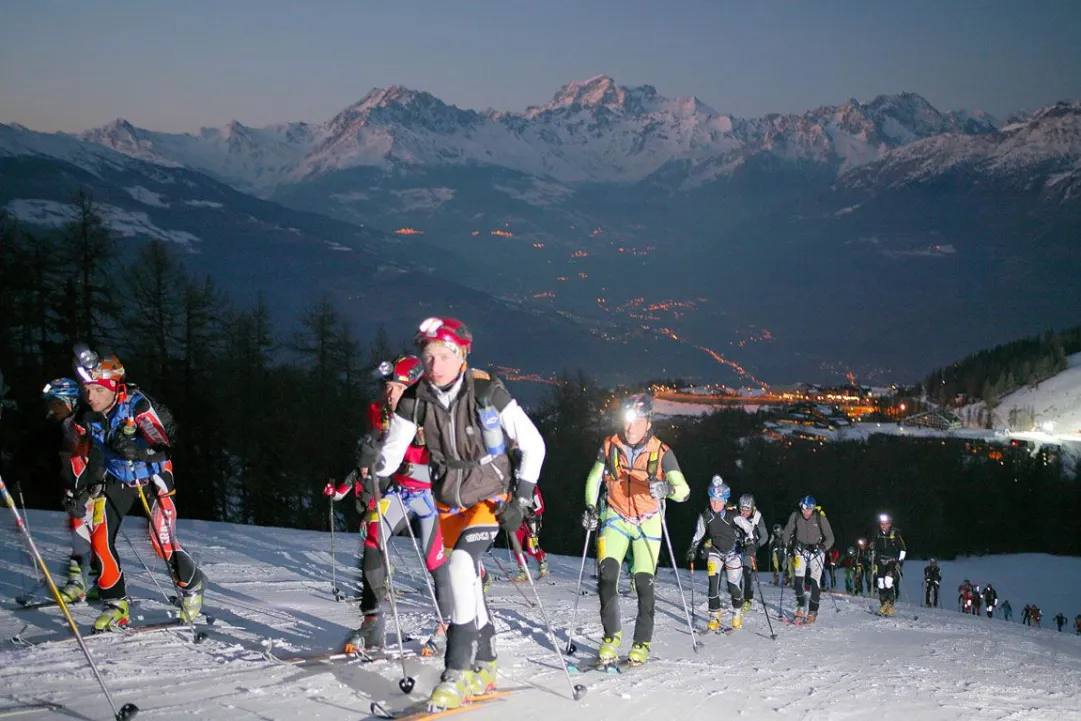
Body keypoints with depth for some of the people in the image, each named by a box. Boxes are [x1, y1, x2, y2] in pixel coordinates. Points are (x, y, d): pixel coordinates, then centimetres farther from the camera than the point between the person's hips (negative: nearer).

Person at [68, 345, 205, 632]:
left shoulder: (136, 405, -27)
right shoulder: (87, 418, -11)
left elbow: (163, 449, -34)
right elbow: (81, 456, 8)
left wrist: (136, 449, -52)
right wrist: (78, 489, 0)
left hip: (152, 479, -4)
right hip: (115, 482, 5)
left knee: (162, 543, -12)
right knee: (100, 541, -10)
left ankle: (192, 585, 18)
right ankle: (115, 605, 6)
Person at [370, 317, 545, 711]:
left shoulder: (487, 392, -20)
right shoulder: (414, 401, -11)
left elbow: (532, 444, -10)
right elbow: (391, 456, -10)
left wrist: (520, 498, -15)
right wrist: (373, 458, -33)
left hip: (491, 496, -4)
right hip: (449, 501, 5)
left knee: (461, 565, -24)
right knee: (467, 583, 11)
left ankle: (458, 672, -19)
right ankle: (483, 667, 30)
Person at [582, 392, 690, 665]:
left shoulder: (661, 452, -11)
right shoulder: (610, 447, -4)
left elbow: (683, 490, -16)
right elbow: (594, 479, 11)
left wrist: (666, 489, -38)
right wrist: (590, 507, -2)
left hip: (647, 522, -1)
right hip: (616, 518, 1)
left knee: (644, 582, -6)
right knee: (607, 574, -15)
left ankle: (642, 643, 8)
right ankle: (611, 637, -3)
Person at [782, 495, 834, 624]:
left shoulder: (820, 518, -15)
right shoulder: (795, 516, -9)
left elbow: (830, 538, -9)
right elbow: (788, 531, 8)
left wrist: (822, 548, -23)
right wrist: (787, 545, -3)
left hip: (816, 551, -2)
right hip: (800, 549, 2)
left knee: (815, 581, -6)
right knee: (798, 578, -10)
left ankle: (813, 612, 2)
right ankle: (800, 606, 9)